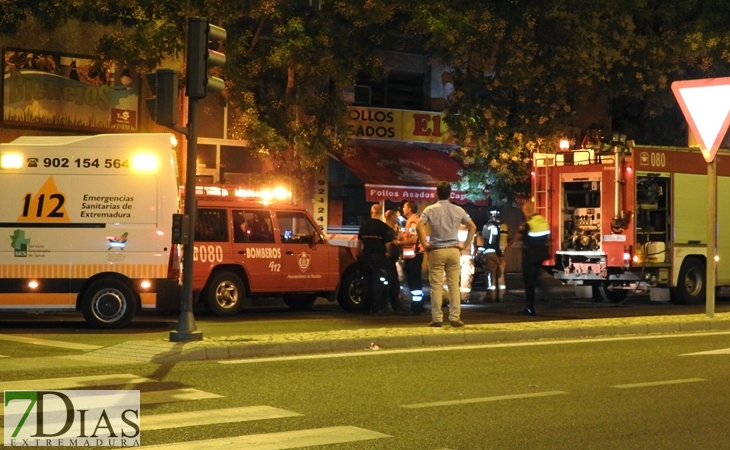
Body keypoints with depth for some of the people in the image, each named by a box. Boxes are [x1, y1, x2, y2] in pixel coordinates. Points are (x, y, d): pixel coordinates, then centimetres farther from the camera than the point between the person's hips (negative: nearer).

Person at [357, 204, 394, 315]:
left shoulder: (364, 225, 5)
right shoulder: (383, 226, -9)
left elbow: (359, 241, 11)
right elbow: (388, 244, -10)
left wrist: (359, 254, 20)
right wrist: (388, 253, 7)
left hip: (366, 256, 4)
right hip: (379, 257, -4)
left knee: (366, 281, 11)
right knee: (378, 282, 1)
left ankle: (367, 306, 14)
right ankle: (376, 307, -1)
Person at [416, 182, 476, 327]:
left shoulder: (430, 209, -2)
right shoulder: (458, 210, 5)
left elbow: (419, 227, -13)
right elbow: (473, 227, 2)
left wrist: (425, 244, -3)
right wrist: (465, 245, 7)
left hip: (436, 251, -2)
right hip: (453, 250, 2)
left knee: (436, 286, 1)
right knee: (454, 285, 4)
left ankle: (437, 319, 0)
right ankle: (455, 318, 2)